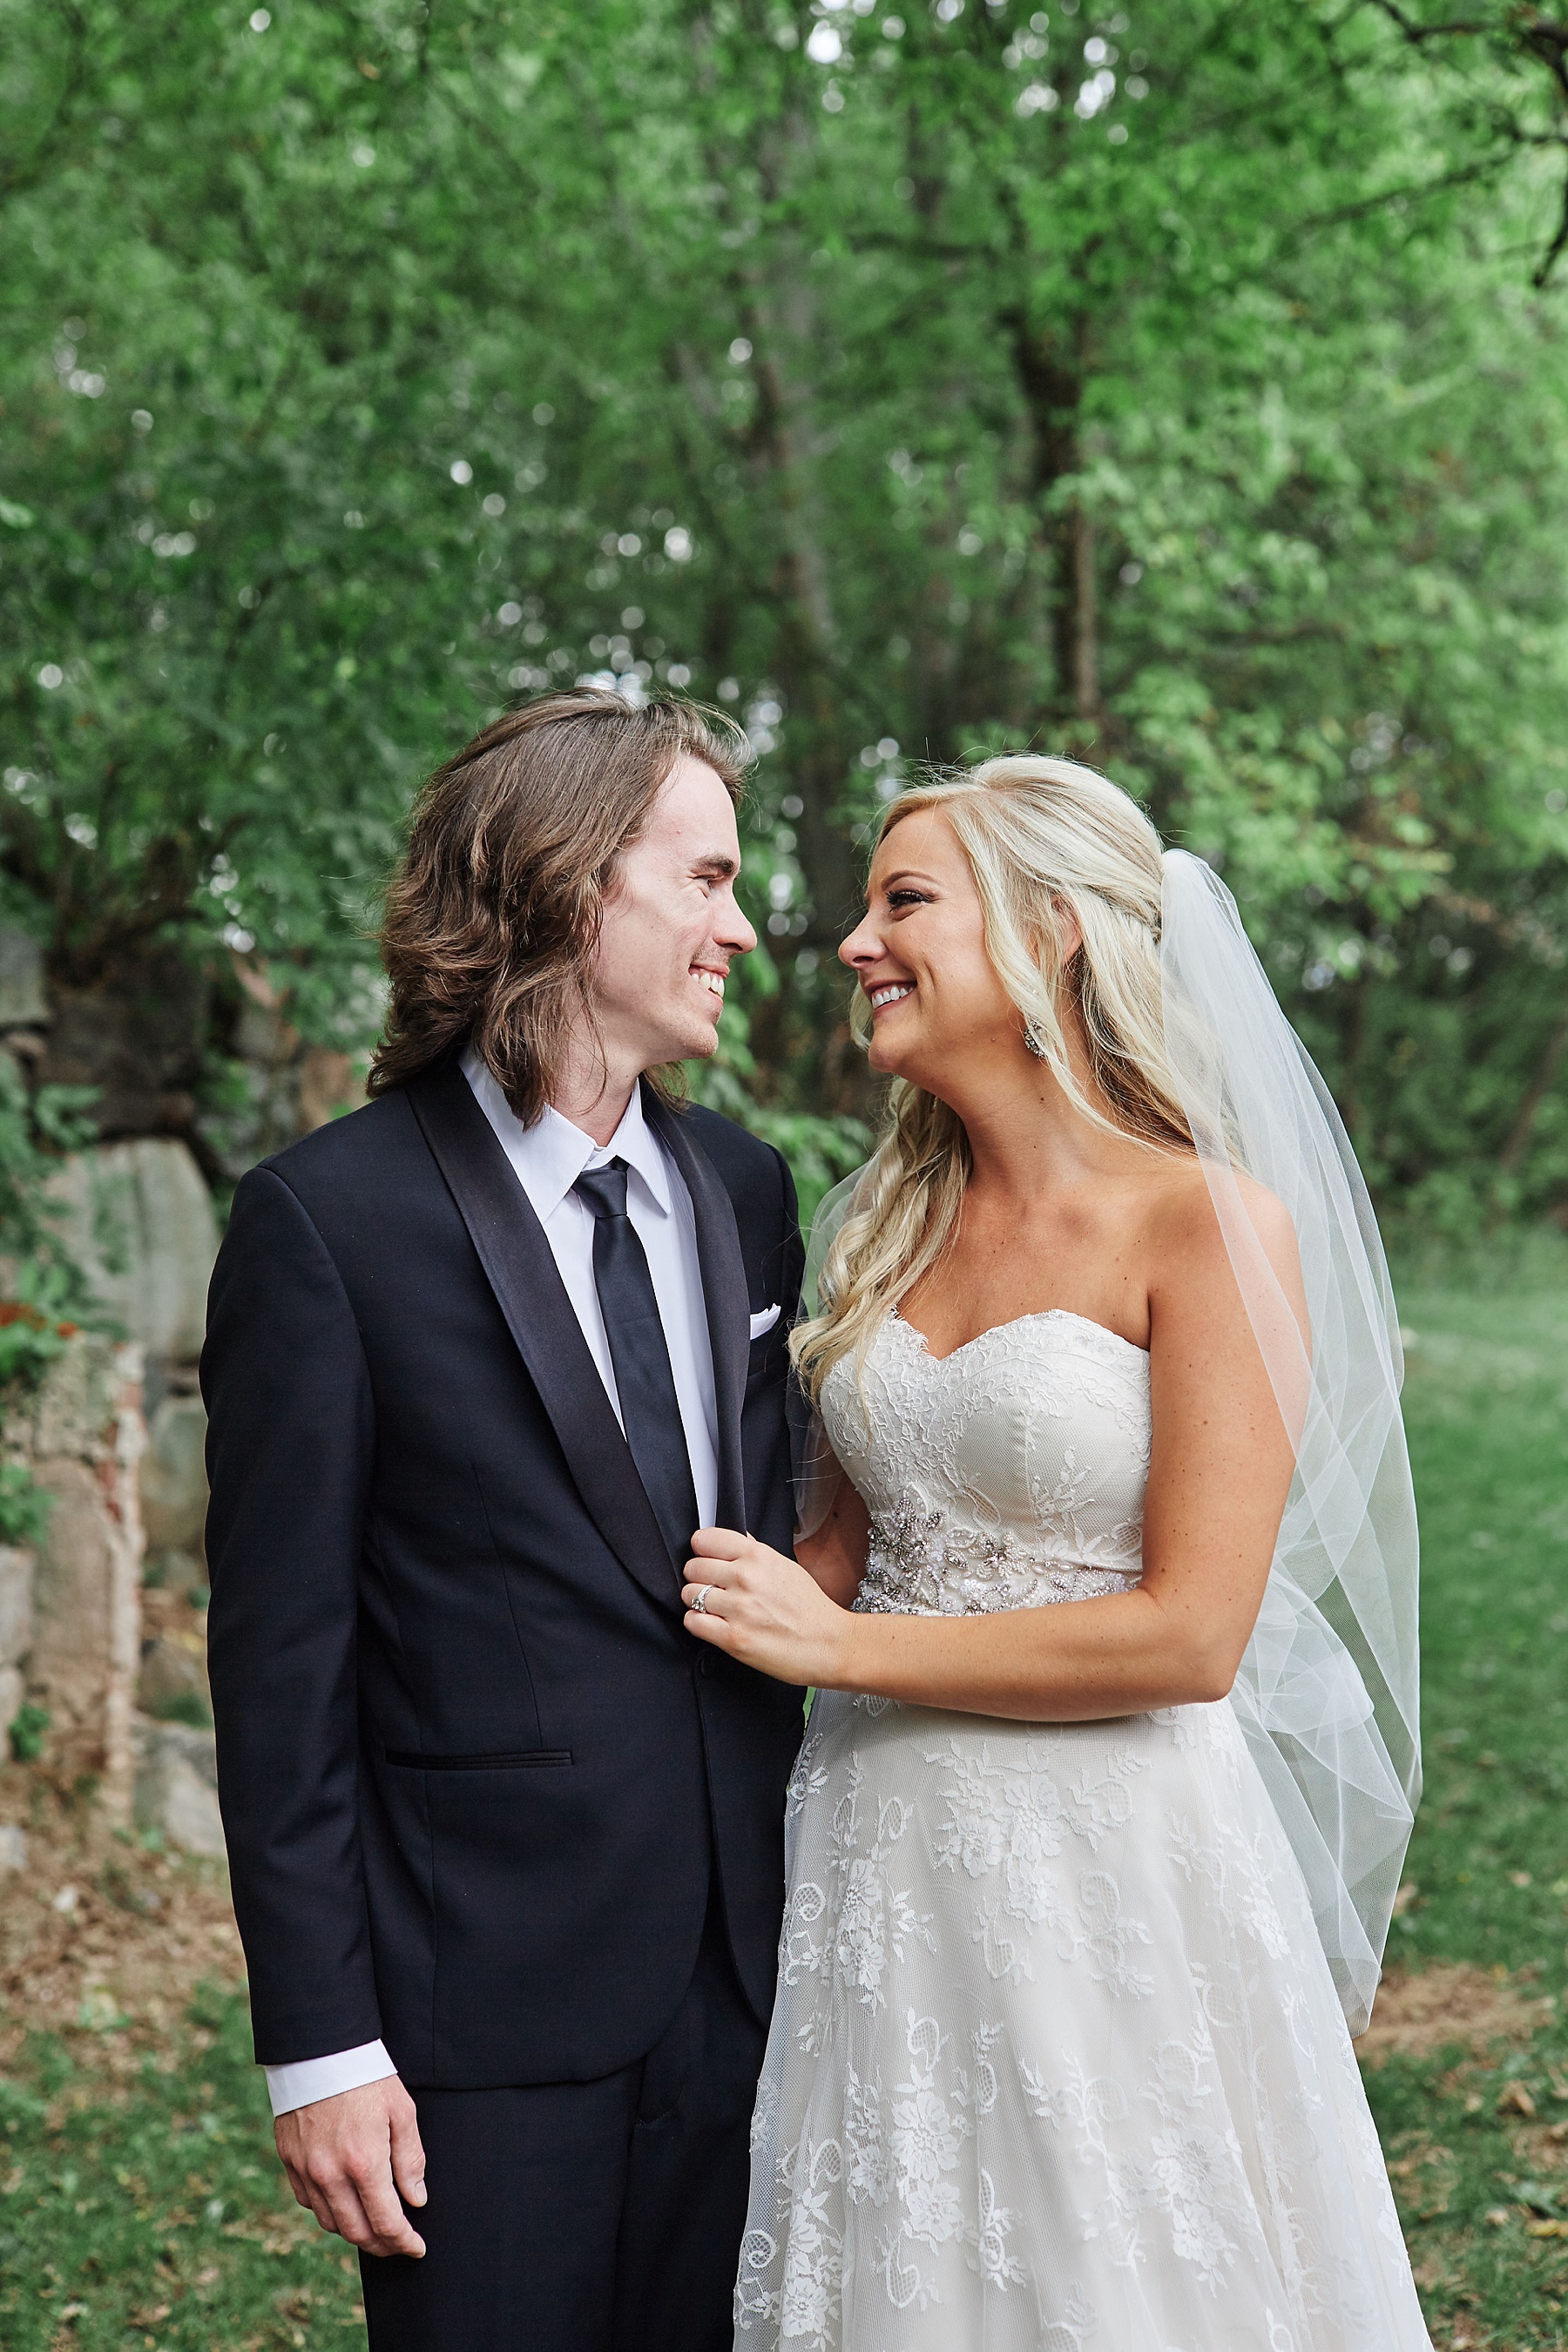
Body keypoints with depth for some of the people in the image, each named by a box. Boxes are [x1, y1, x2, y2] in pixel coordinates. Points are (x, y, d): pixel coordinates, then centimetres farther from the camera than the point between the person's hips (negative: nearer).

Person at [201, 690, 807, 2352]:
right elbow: (281, 1660, -10)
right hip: (485, 1993, -5)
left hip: (743, 1968, 6)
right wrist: (318, 2042, -11)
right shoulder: (328, 1218, -11)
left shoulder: (743, 1187, 7)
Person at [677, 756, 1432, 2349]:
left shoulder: (1211, 1227, -12)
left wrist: (840, 1644, -12)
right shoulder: (885, 1228, 7)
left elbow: (1191, 1635, -17)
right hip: (874, 1857, 6)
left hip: (1108, 1870, -5)